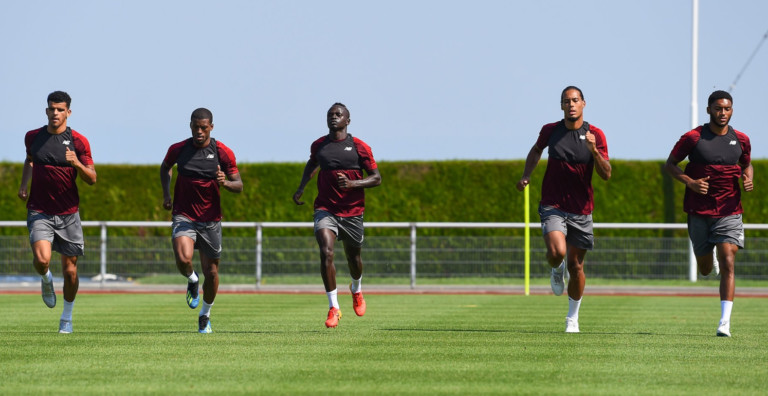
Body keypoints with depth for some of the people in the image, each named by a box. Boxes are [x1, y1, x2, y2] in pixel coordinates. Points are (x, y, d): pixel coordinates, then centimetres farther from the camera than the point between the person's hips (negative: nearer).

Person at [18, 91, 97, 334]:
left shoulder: (78, 142, -4)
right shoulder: (32, 137, 4)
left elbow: (92, 179, -5)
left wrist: (76, 163, -24)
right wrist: (23, 185, 12)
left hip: (68, 213, 0)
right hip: (39, 212, 0)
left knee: (70, 270, 3)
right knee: (41, 260, -22)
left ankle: (67, 317, 25)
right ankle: (46, 280, 16)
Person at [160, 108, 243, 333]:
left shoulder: (223, 153, -5)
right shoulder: (178, 150, -1)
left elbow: (239, 186, -1)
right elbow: (165, 168, 21)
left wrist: (225, 182, -24)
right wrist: (166, 193, 7)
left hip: (211, 219, 0)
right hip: (183, 216, 0)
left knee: (211, 272, 6)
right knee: (183, 260, -26)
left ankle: (205, 315, 29)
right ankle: (192, 281, 11)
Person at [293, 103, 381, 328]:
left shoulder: (359, 147, -4)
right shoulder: (318, 146, 5)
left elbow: (376, 178, -3)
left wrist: (352, 184, -19)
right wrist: (301, 187, 16)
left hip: (353, 211, 0)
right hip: (326, 210, 0)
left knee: (353, 257, 15)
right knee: (326, 252, -21)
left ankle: (356, 290, 50)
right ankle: (333, 308, -19)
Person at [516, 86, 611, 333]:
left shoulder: (595, 135, -5)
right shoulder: (550, 130, 0)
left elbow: (606, 175, -9)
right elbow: (537, 149, 23)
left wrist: (594, 151, -25)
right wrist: (526, 175, 8)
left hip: (581, 210, 0)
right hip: (553, 207, 0)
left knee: (576, 266, 6)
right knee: (557, 252, -25)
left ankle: (573, 318, 25)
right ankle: (556, 270, 13)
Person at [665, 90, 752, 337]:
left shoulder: (740, 140, 3)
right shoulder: (693, 138, -5)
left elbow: (746, 164, 21)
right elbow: (670, 164, 2)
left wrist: (748, 179, -3)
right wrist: (690, 182, -14)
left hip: (729, 212, 0)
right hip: (699, 212, 0)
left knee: (727, 263, -15)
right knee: (705, 269, 10)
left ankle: (725, 323, -19)